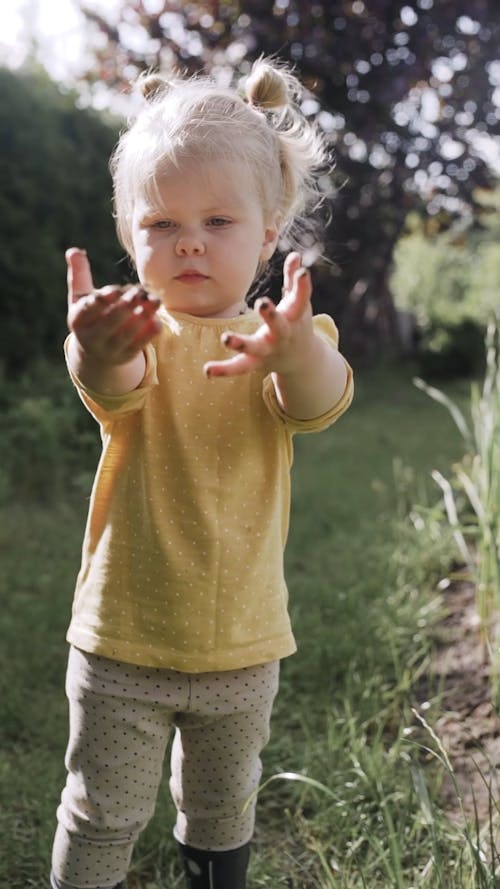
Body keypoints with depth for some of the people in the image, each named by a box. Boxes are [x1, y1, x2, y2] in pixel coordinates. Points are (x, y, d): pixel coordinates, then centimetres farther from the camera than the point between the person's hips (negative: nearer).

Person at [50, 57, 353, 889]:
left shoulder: (289, 338, -7)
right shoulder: (136, 331, -10)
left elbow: (317, 404, -29)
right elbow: (117, 392, -33)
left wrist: (296, 352, -53)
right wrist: (98, 355, -58)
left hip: (242, 643, 2)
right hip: (124, 638, -1)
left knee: (223, 810, 24)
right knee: (103, 814, 14)